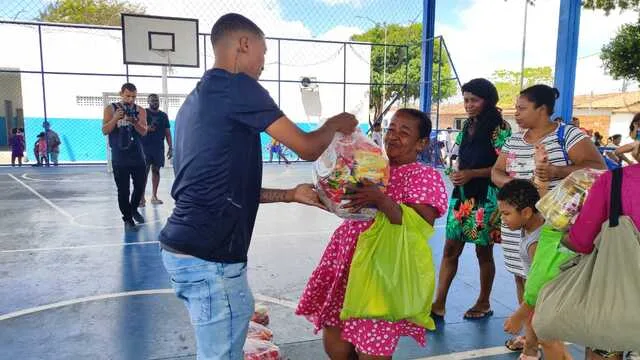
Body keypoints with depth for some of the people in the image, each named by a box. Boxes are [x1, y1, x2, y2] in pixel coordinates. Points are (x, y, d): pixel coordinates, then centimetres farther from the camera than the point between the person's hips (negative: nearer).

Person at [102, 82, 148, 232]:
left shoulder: (140, 110, 3)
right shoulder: (111, 109, 0)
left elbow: (144, 131, -7)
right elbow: (105, 131, -8)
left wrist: (134, 122, -27)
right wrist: (116, 118, -25)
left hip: (137, 156, 2)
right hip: (119, 158, -2)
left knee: (140, 186, 9)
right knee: (123, 190, 0)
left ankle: (133, 209, 34)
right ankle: (127, 219, 12)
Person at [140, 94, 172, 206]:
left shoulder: (163, 115, 11)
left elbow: (167, 132, 11)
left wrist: (170, 148, 5)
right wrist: (146, 128, -18)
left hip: (159, 147, 3)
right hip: (145, 146, -3)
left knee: (156, 170, 7)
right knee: (144, 171, -5)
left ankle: (154, 196, 15)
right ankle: (142, 197, -3)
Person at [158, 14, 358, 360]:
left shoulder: (196, 98, 17)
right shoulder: (237, 86, -12)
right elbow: (307, 148, -8)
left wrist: (292, 194, 19)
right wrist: (335, 124, 13)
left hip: (185, 249, 10)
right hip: (209, 256, -10)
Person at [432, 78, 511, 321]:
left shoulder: (499, 128, -8)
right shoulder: (467, 127, 12)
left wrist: (472, 174, -19)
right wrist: (456, 173, 1)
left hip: (486, 197, -6)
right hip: (462, 195, 6)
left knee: (483, 251, 8)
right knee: (450, 249, 3)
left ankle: (484, 304, 26)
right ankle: (439, 304, 7)